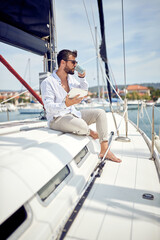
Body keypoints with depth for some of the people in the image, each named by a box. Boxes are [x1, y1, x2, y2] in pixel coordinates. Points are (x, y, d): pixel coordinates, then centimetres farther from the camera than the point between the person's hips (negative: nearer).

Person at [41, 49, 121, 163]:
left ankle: (104, 150, -10)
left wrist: (82, 77, 5)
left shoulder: (71, 78, 11)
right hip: (57, 118, -8)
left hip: (73, 113, 8)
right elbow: (49, 107, -21)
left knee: (100, 113, -8)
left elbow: (84, 90, 23)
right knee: (81, 125, -37)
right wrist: (66, 104, -38)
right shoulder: (48, 82, -13)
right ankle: (90, 132, 5)